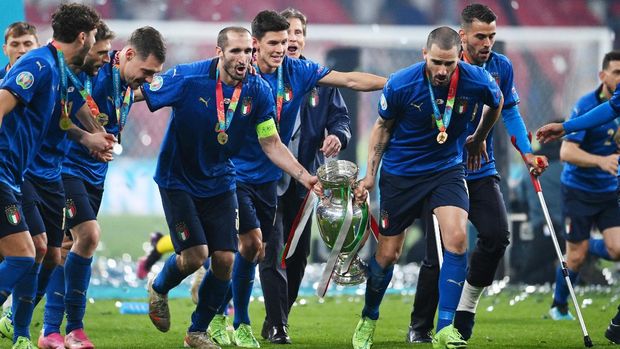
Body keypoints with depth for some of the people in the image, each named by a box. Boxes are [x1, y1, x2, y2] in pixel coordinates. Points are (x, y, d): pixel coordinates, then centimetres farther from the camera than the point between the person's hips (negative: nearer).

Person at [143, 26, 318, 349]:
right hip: (178, 180, -4)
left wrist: (303, 176, -16)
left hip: (219, 184, 4)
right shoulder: (188, 79, -21)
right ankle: (158, 288, 22)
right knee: (195, 254, -14)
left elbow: (272, 144, -4)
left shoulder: (257, 91, -10)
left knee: (224, 259, -4)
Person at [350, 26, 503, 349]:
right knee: (388, 253, 6)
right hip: (400, 173, -1)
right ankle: (368, 319, 34)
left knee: (457, 236, -22)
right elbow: (383, 126, -2)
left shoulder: (477, 81, -20)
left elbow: (497, 103, 7)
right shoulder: (401, 84, -22)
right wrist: (370, 175, -4)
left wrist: (478, 139, 19)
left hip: (447, 168, 1)